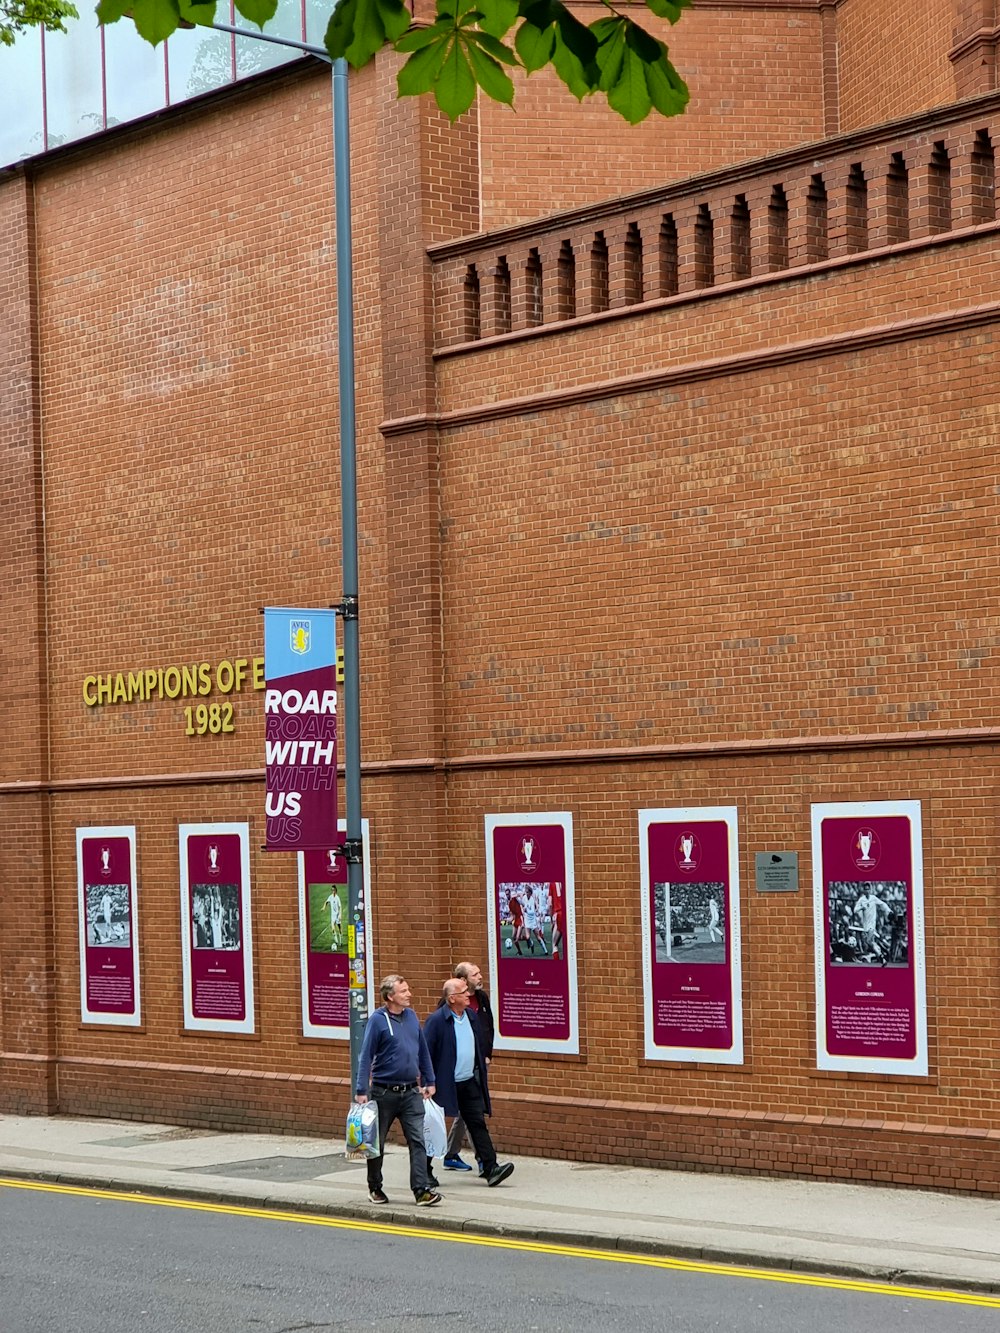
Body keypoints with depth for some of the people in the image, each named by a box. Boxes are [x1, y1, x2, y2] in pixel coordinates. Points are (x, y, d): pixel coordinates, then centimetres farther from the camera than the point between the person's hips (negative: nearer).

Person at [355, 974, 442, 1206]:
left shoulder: (411, 1016, 7)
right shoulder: (378, 1020, -10)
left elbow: (423, 1051, 16)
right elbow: (366, 1056, -9)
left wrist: (429, 1081, 16)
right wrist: (362, 1090, -13)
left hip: (411, 1092, 4)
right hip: (384, 1092, -4)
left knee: (417, 1141, -6)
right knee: (377, 1142, 9)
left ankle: (421, 1190, -8)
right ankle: (375, 1188, 25)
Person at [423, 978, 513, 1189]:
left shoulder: (471, 1017, 8)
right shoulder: (437, 1020, -13)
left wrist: (481, 1075, 14)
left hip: (469, 1083, 6)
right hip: (445, 1085, -6)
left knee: (478, 1124, -1)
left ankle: (490, 1168, -6)